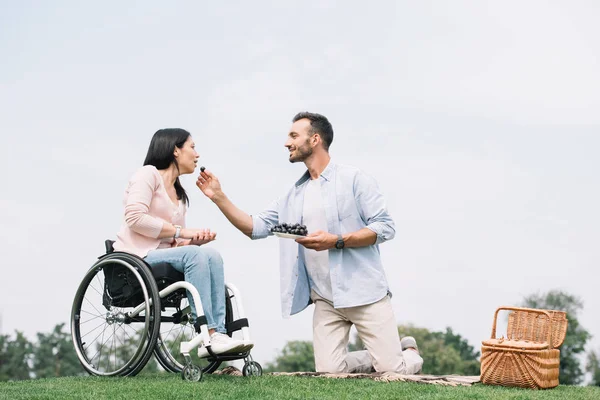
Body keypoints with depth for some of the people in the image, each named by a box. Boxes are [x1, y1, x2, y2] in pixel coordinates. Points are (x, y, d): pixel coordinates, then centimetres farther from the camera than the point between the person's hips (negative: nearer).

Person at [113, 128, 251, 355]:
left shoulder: (179, 193, 26)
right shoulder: (148, 174, 0)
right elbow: (135, 218, -15)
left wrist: (197, 238, -4)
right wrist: (180, 231, -14)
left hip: (163, 255, 7)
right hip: (135, 257, -7)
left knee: (211, 255, -20)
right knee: (194, 255, -31)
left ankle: (218, 334, -30)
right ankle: (209, 334, -35)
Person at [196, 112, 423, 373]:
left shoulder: (353, 179, -3)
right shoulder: (294, 195, 15)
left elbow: (385, 227, -10)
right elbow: (255, 227, 12)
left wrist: (336, 241, -20)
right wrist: (218, 197, 2)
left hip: (363, 292, -5)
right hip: (325, 300, 5)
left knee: (392, 371, -9)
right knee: (328, 372, -8)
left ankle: (409, 352, 26)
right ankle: (377, 357, 20)